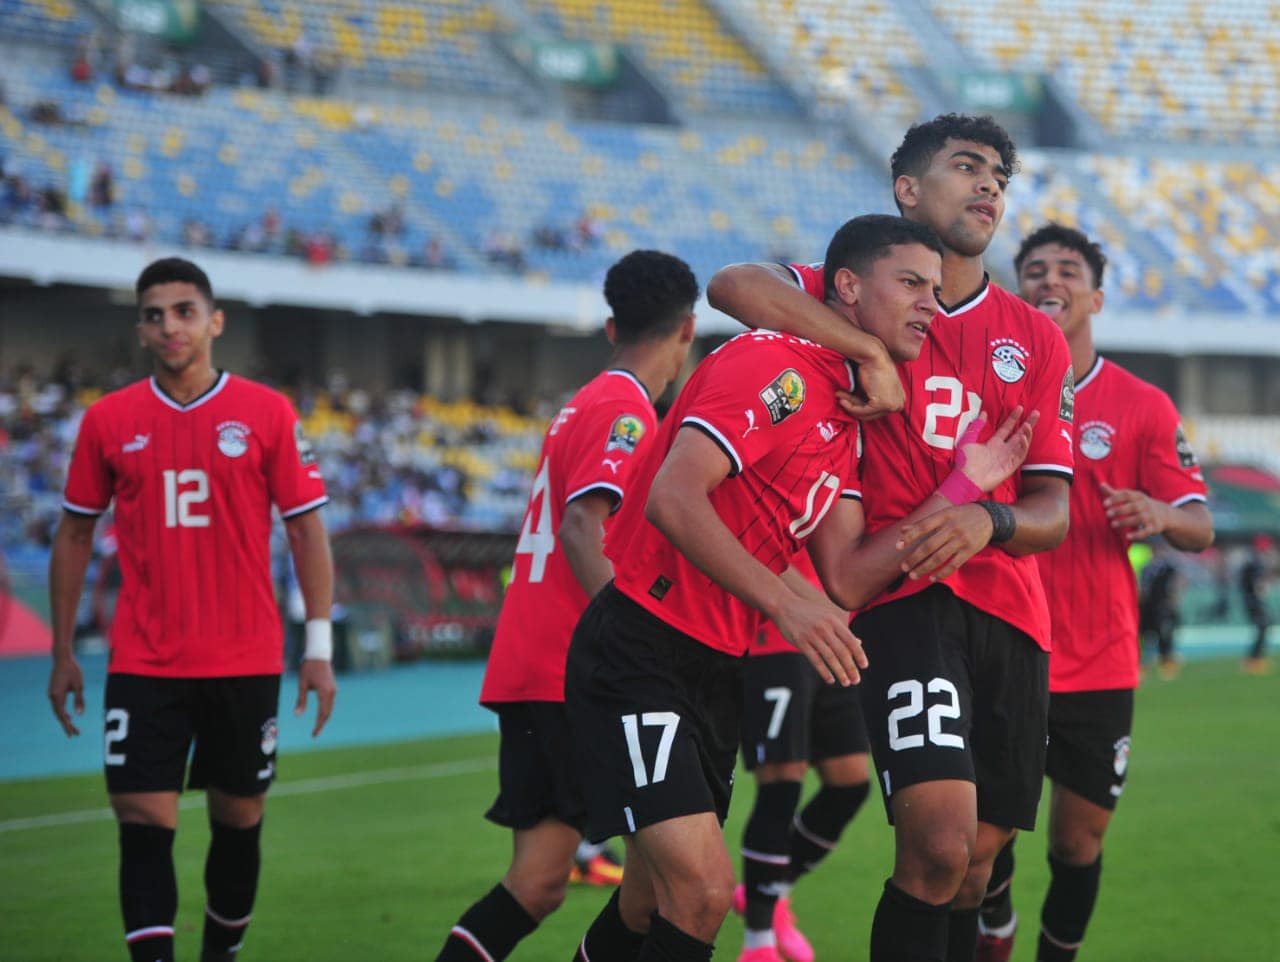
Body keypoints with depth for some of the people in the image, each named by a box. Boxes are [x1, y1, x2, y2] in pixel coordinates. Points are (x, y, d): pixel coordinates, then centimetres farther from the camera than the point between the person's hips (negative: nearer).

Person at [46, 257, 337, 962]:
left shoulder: (267, 414, 0)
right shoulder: (109, 421, 4)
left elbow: (307, 531, 1)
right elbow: (74, 536, 11)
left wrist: (319, 647, -5)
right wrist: (63, 654, 8)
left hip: (245, 661, 0)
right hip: (143, 663, 0)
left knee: (239, 820, 10)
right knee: (144, 824, -9)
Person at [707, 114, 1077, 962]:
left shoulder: (1037, 339, 15)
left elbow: (1054, 511, 9)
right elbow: (735, 286, -14)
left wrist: (988, 522, -14)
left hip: (1012, 610, 5)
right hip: (906, 596, -4)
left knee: (973, 870, 5)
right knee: (938, 845, -22)